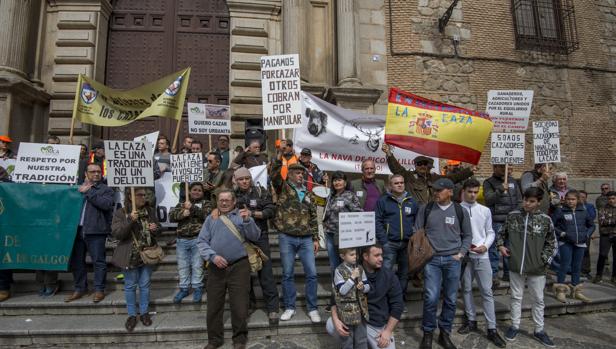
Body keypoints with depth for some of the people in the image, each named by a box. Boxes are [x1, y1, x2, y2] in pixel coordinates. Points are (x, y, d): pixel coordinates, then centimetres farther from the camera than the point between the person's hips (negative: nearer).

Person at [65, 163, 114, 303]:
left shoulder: (106, 189, 4)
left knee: (98, 261, -1)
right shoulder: (79, 188, 19)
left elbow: (106, 204, -14)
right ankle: (80, 288, 24)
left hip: (95, 231, -5)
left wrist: (88, 192, -11)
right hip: (77, 229, 5)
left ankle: (99, 289, 8)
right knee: (76, 261, 11)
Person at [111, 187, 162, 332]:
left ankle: (144, 312, 27)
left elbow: (158, 229, 11)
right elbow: (116, 234, -16)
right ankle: (132, 315, 25)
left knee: (145, 285, 12)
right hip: (130, 256, -2)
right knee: (130, 286, 10)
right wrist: (130, 220, -29)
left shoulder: (150, 211, 2)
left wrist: (155, 229, -13)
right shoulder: (120, 213, -8)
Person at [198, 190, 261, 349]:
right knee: (214, 305, 10)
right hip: (216, 267, 3)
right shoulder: (211, 218, 11)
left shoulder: (242, 215, 5)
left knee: (239, 305, 3)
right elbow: (201, 241, 5)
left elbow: (255, 237, -5)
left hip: (239, 266, -2)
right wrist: (212, 256, -11)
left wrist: (247, 221, -22)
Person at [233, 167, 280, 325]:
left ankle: (272, 308, 4)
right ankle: (249, 303, 34)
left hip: (259, 237, -3)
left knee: (265, 272, -4)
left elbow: (271, 210, -6)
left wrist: (252, 213, -15)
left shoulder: (261, 192, 0)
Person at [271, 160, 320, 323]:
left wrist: (316, 238, 9)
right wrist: (279, 159, -29)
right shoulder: (283, 188, 4)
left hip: (306, 239, 3)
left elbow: (313, 218, 14)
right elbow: (275, 175, -16)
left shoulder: (308, 194, 13)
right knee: (288, 274, 7)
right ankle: (289, 307, 22)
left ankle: (312, 308, 17)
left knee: (311, 273, 3)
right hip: (286, 238, -3)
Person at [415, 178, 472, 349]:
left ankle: (445, 333, 27)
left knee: (451, 299, 9)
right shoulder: (425, 209, 0)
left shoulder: (460, 211, 1)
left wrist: (461, 253, 0)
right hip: (431, 259, -1)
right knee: (431, 298, -6)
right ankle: (428, 333, 15)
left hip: (453, 260, 1)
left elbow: (467, 235, 10)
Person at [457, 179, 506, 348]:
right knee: (466, 289, 11)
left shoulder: (485, 210, 4)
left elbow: (490, 232, 8)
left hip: (482, 256, 1)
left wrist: (485, 246, -8)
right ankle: (471, 321, 27)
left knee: (487, 292, 2)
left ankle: (492, 329, 9)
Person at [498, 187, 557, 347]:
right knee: (516, 297, 14)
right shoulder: (513, 216, -2)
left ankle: (539, 330, 29)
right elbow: (502, 233, 13)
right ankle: (515, 326, 28)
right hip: (516, 266, 1)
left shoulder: (545, 220, -6)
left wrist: (545, 260, -5)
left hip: (537, 268, -1)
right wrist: (501, 245, -2)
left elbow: (552, 243, 3)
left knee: (538, 300, 14)